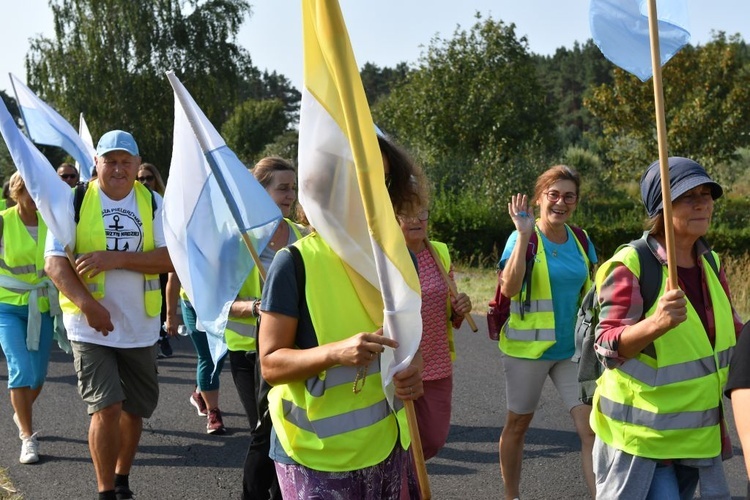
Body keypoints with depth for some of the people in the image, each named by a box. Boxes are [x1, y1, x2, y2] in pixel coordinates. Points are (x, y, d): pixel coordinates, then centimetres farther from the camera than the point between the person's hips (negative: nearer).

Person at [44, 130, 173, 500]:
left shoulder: (153, 204, 1)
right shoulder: (75, 201, -4)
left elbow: (170, 259, -9)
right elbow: (54, 262, -10)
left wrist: (116, 258, -21)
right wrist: (88, 304, -25)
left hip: (140, 327, 3)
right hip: (90, 327, -3)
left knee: (136, 408, 13)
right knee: (107, 408, -11)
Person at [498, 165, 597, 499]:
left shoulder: (581, 241, 4)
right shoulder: (522, 238, -10)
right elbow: (509, 288, -25)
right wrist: (524, 234, -26)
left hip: (573, 348, 4)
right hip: (528, 348, -3)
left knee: (591, 427, -8)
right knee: (518, 424, 12)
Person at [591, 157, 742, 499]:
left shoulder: (709, 262, 4)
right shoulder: (630, 266, -19)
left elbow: (730, 331, 17)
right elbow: (608, 348, -24)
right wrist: (655, 324, -41)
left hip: (698, 432, 7)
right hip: (642, 436, -7)